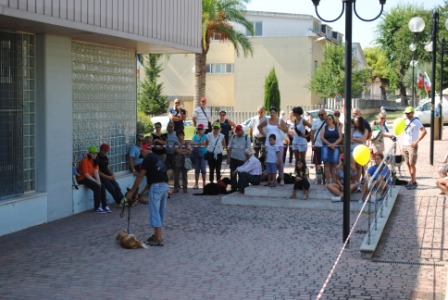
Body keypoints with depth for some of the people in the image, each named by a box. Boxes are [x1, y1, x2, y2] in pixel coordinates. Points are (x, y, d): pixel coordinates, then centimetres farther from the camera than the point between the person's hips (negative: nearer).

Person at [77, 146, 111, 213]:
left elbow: (96, 172, -1)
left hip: (90, 177, 8)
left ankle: (104, 206, -6)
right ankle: (97, 208, -17)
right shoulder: (85, 160, -21)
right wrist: (96, 182, -21)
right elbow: (86, 175, -23)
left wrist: (99, 181, -16)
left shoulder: (94, 160, 5)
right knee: (97, 187, -25)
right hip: (82, 179, -8)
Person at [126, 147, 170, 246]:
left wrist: (132, 191, 0)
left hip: (156, 186, -9)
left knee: (154, 213, -5)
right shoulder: (157, 157, 20)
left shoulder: (147, 159, -5)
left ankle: (159, 239, -7)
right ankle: (157, 235, 24)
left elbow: (140, 177, -6)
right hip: (165, 186, 9)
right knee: (161, 213, 15)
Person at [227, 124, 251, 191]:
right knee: (233, 174, 5)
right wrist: (228, 157, 4)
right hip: (233, 158, 3)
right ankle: (234, 188, 13)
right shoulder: (233, 137, 9)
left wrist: (247, 158, -8)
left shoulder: (246, 137, 1)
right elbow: (229, 147, 10)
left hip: (242, 159, -3)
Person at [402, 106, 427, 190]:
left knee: (412, 164, -6)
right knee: (408, 164, 7)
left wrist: (416, 142, -20)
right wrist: (402, 144, 11)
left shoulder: (416, 122, -10)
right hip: (405, 145, 7)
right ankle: (412, 181, 14)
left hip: (412, 146, -7)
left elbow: (424, 131, -18)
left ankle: (414, 183, -2)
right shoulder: (405, 121, 11)